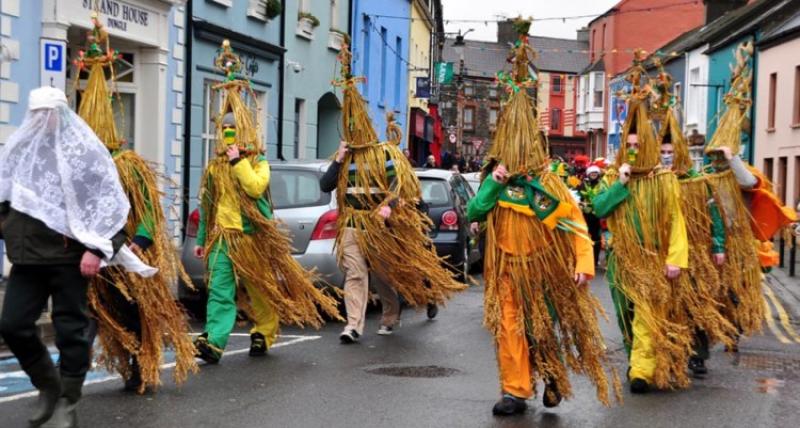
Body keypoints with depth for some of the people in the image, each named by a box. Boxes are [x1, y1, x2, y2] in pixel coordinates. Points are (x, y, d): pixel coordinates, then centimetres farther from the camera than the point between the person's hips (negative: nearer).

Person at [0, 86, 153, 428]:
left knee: (70, 330, 1)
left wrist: (97, 250, -15)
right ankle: (48, 384, 23)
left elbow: (110, 205, -8)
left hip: (69, 257, -5)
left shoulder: (86, 151, -4)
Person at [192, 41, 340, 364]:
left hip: (251, 236, -3)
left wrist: (238, 161, -19)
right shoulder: (215, 167, 12)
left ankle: (263, 334, 27)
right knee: (220, 291, -9)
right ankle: (214, 342, -17)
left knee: (260, 290, 10)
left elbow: (255, 187, -22)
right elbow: (207, 205, 16)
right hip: (222, 237, 3)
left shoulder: (258, 163, 0)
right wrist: (202, 239, 17)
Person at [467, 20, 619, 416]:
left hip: (543, 268, -1)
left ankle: (552, 375, 33)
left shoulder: (549, 183, -4)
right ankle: (515, 391, 1)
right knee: (509, 326, -4)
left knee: (544, 326, 8)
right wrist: (493, 184, -21)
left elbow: (577, 224, -5)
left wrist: (583, 264, -14)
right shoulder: (496, 181, 1)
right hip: (508, 268, 1)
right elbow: (473, 214, -10)